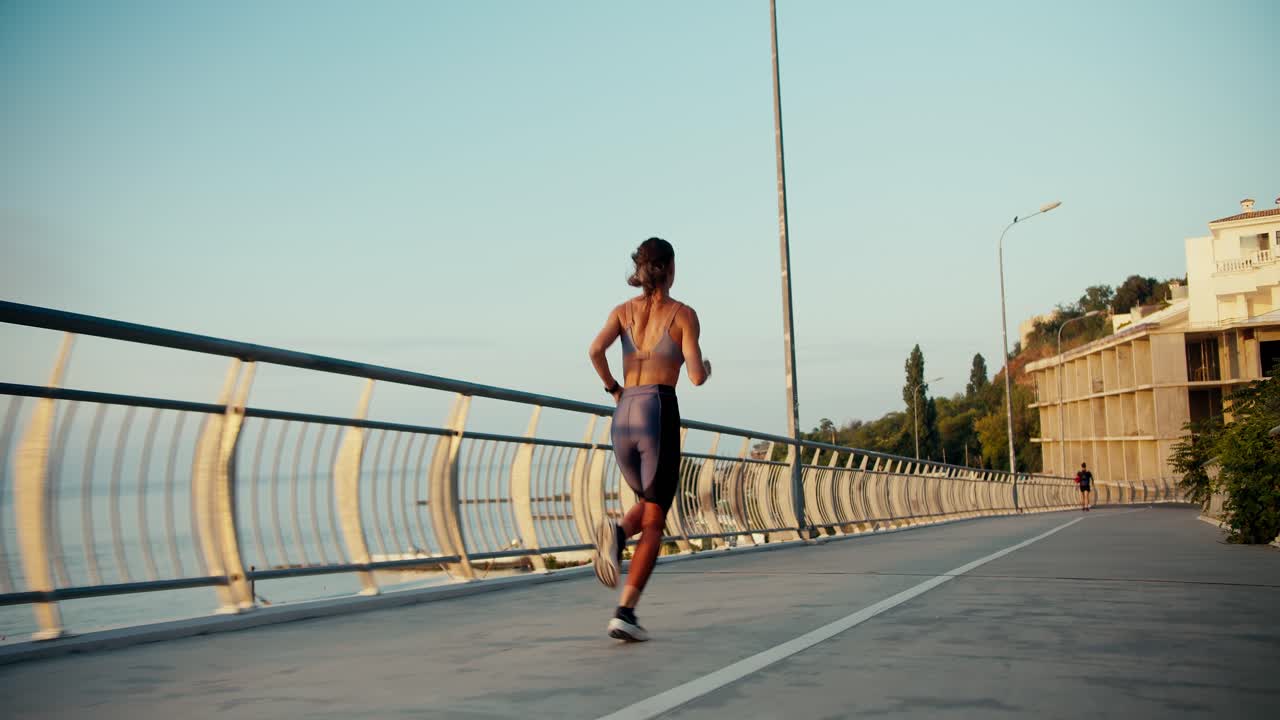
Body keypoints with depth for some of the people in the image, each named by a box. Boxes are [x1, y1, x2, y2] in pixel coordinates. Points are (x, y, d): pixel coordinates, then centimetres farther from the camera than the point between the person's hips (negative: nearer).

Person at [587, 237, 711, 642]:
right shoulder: (684, 314, 2)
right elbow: (695, 376, -5)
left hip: (624, 416, 4)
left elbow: (595, 350, -6)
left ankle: (617, 533, -11)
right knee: (654, 522, 2)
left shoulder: (624, 311, 12)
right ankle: (625, 612, -12)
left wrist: (613, 388, 11)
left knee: (648, 504, 25)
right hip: (659, 413, -4)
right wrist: (706, 368, 18)